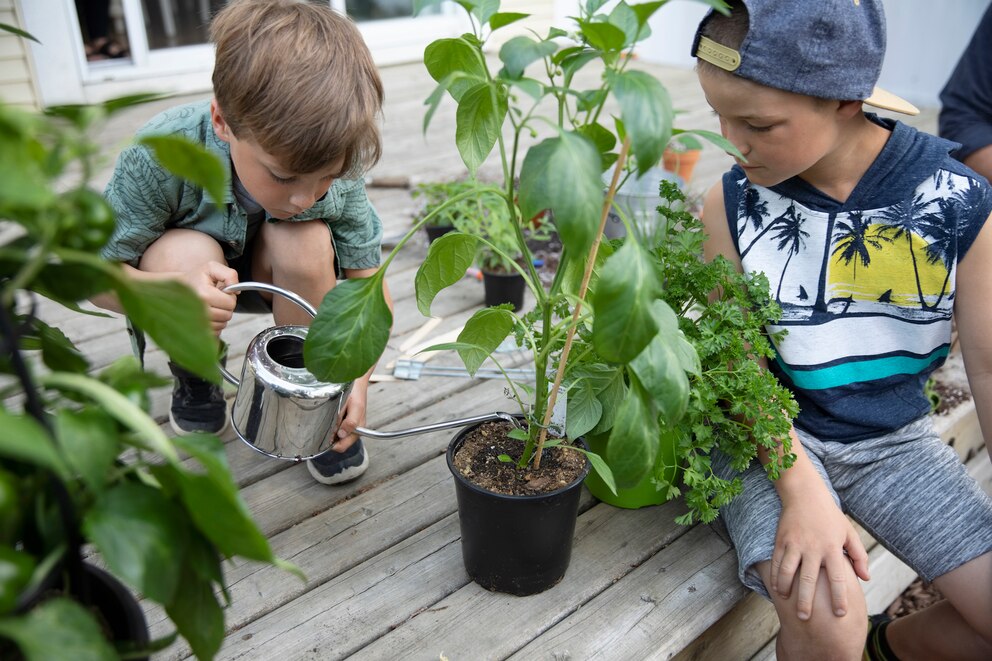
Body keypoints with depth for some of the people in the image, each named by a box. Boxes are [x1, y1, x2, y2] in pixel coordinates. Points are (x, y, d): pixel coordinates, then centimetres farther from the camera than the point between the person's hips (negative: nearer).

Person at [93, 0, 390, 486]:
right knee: (186, 252, -35)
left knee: (306, 243, -32)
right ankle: (196, 376, -1)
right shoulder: (162, 154, -34)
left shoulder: (335, 165, -27)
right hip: (186, 270, -1)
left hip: (271, 274, 1)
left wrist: (356, 378, -32)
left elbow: (367, 283, -19)